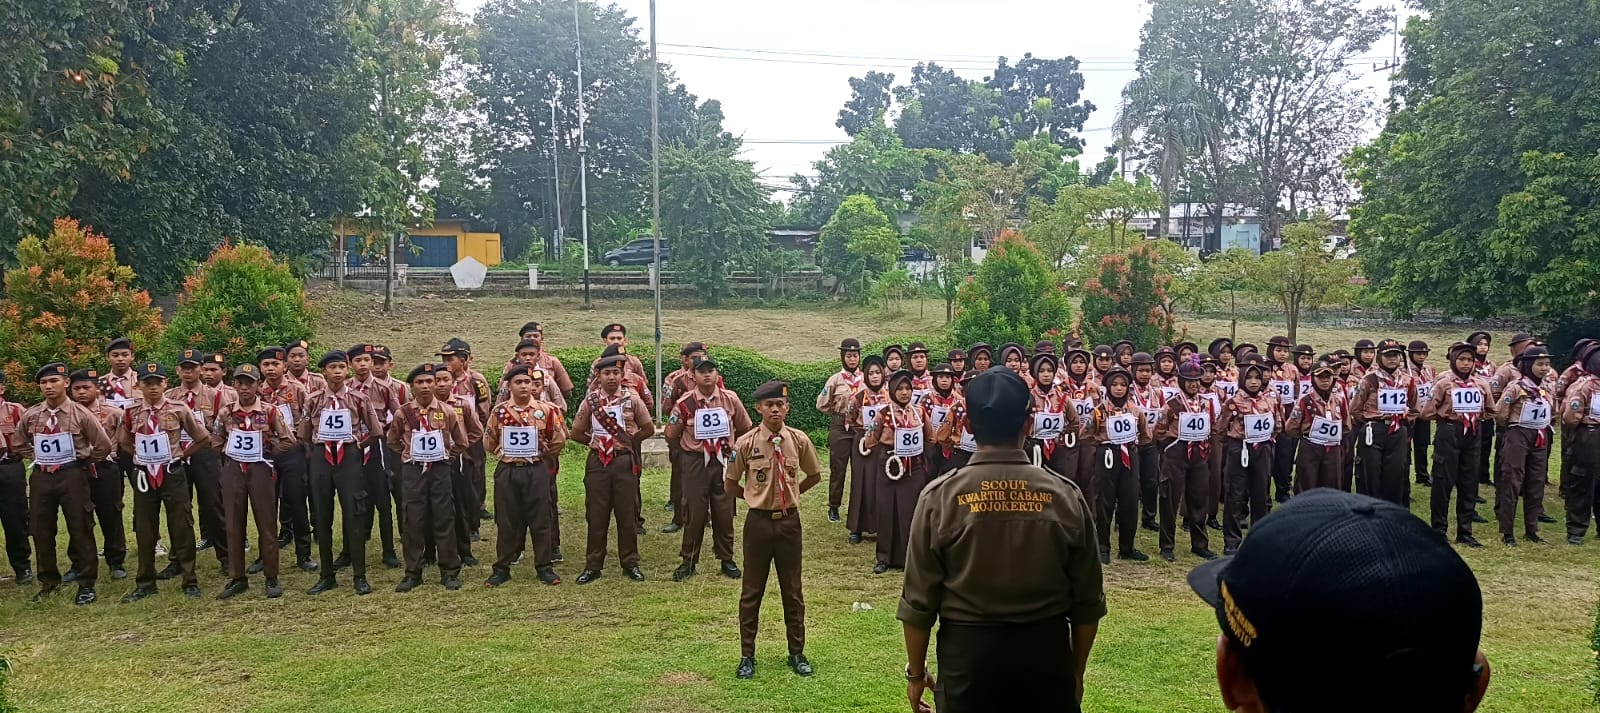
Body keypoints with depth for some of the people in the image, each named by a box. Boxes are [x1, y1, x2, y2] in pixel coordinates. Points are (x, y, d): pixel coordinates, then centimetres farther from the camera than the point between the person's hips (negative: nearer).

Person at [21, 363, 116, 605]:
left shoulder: (80, 413, -6)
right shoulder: (30, 415, 5)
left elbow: (104, 445, -4)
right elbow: (21, 444, 23)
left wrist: (84, 463, 2)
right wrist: (38, 459, 11)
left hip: (72, 476, -4)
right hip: (41, 477, 4)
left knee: (80, 529, 0)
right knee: (41, 531, 9)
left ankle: (86, 584, 9)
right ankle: (49, 582, 24)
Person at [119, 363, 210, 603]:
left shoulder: (178, 409, -5)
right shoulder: (131, 412, 2)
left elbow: (202, 437, 4)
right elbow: (125, 443, 19)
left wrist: (181, 454, 4)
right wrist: (145, 457, 8)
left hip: (173, 473, -2)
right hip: (144, 476, 3)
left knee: (182, 528, 2)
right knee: (144, 531, 9)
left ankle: (190, 582, 10)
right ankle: (145, 583, 20)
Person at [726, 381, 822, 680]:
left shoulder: (799, 440, -5)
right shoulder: (746, 443, -10)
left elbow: (814, 475, 13)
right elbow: (730, 484, 2)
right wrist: (755, 497, 7)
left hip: (789, 521, 2)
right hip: (758, 521, -2)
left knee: (792, 590, 12)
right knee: (752, 590, 8)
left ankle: (797, 653, 25)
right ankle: (747, 655, 19)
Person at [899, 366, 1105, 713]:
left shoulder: (939, 496, -11)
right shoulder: (1066, 495, -7)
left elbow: (919, 600, -8)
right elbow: (1088, 601, 0)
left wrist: (916, 672, 7)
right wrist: (1077, 670, 15)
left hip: (968, 652, -1)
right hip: (1046, 652, 2)